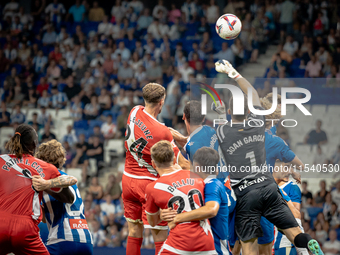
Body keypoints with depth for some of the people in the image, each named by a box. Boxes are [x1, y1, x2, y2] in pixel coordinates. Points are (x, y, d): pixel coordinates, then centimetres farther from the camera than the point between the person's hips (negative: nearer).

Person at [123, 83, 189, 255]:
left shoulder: (134, 112, -4)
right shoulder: (162, 132, -21)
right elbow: (182, 164, -15)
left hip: (128, 180, 7)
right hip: (149, 183, -7)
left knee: (134, 234, 13)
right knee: (160, 237, -3)